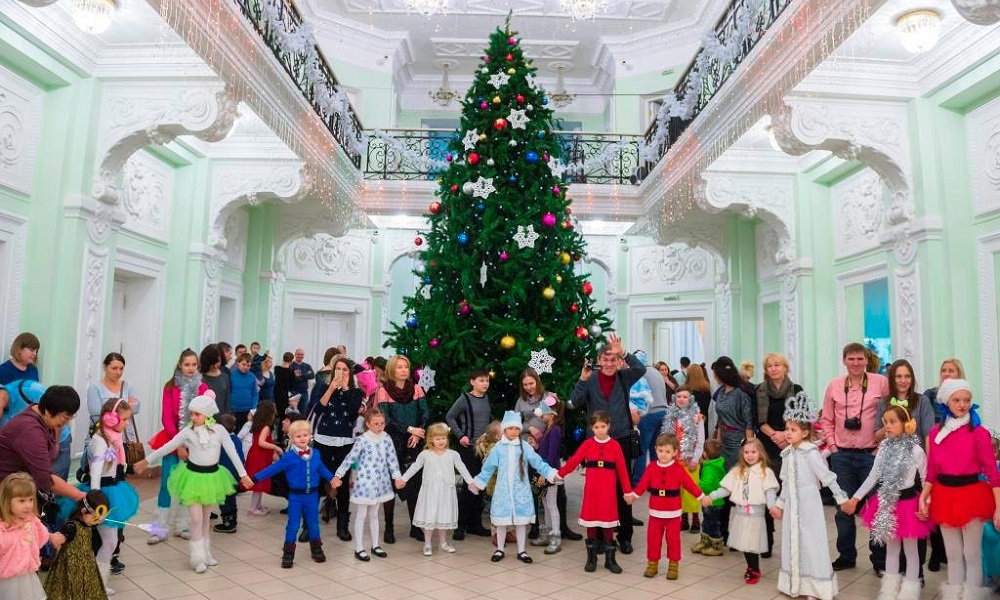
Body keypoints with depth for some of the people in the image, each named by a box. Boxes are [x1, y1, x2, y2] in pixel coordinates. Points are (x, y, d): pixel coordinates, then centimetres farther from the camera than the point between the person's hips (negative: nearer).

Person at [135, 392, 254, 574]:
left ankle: (206, 552, 28)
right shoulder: (188, 431, -9)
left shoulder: (219, 430, -10)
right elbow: (167, 447, 2)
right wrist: (146, 460, 6)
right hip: (193, 475, -1)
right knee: (196, 518, -4)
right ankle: (198, 557, 8)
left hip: (212, 476, 1)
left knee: (206, 518, 14)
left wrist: (243, 474, -8)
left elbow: (232, 452, -8)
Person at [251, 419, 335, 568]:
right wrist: (255, 478, -13)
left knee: (313, 523, 14)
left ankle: (317, 550, 30)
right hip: (295, 495, -3)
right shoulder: (288, 457, -12)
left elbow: (322, 469, 17)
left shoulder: (315, 454, -2)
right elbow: (273, 469, -9)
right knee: (293, 525, 4)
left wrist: (331, 478, 22)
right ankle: (288, 555, 15)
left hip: (312, 495, 3)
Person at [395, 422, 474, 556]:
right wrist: (403, 479, 3)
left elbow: (462, 468, -2)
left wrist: (470, 482, -10)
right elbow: (414, 467, 5)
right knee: (429, 516, 3)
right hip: (430, 491, -1)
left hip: (446, 491, 1)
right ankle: (428, 544, 17)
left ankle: (444, 542, 28)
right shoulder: (425, 454, -2)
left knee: (444, 516, 10)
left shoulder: (453, 454, -2)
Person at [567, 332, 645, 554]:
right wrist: (582, 380, -23)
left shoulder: (624, 377, 1)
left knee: (623, 489, 7)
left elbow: (641, 369, -18)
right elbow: (574, 402, -12)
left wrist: (623, 353, -28)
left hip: (622, 440, 1)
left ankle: (625, 536, 19)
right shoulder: (591, 379, -2)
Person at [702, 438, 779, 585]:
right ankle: (751, 567, 31)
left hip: (756, 513, -4)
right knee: (743, 542, 11)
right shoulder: (737, 471, 8)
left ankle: (755, 571, 19)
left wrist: (772, 506, -31)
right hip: (740, 512, 4)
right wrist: (710, 496, -7)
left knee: (753, 543, -2)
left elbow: (770, 491, -13)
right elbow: (726, 489, 5)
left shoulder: (766, 472, -3)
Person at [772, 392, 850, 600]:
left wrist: (841, 498, -14)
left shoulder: (810, 452, -16)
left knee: (810, 542, 0)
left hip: (808, 504, -7)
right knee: (793, 542, 12)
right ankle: (796, 583, 25)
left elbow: (827, 477, -14)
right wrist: (779, 504, 16)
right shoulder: (787, 454, 4)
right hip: (792, 505, 7)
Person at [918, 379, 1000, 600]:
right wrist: (923, 498, 1)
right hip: (945, 496, 4)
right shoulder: (936, 432, 4)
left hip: (972, 495, -4)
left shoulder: (978, 433, -9)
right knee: (952, 554, 15)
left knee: (972, 554, 6)